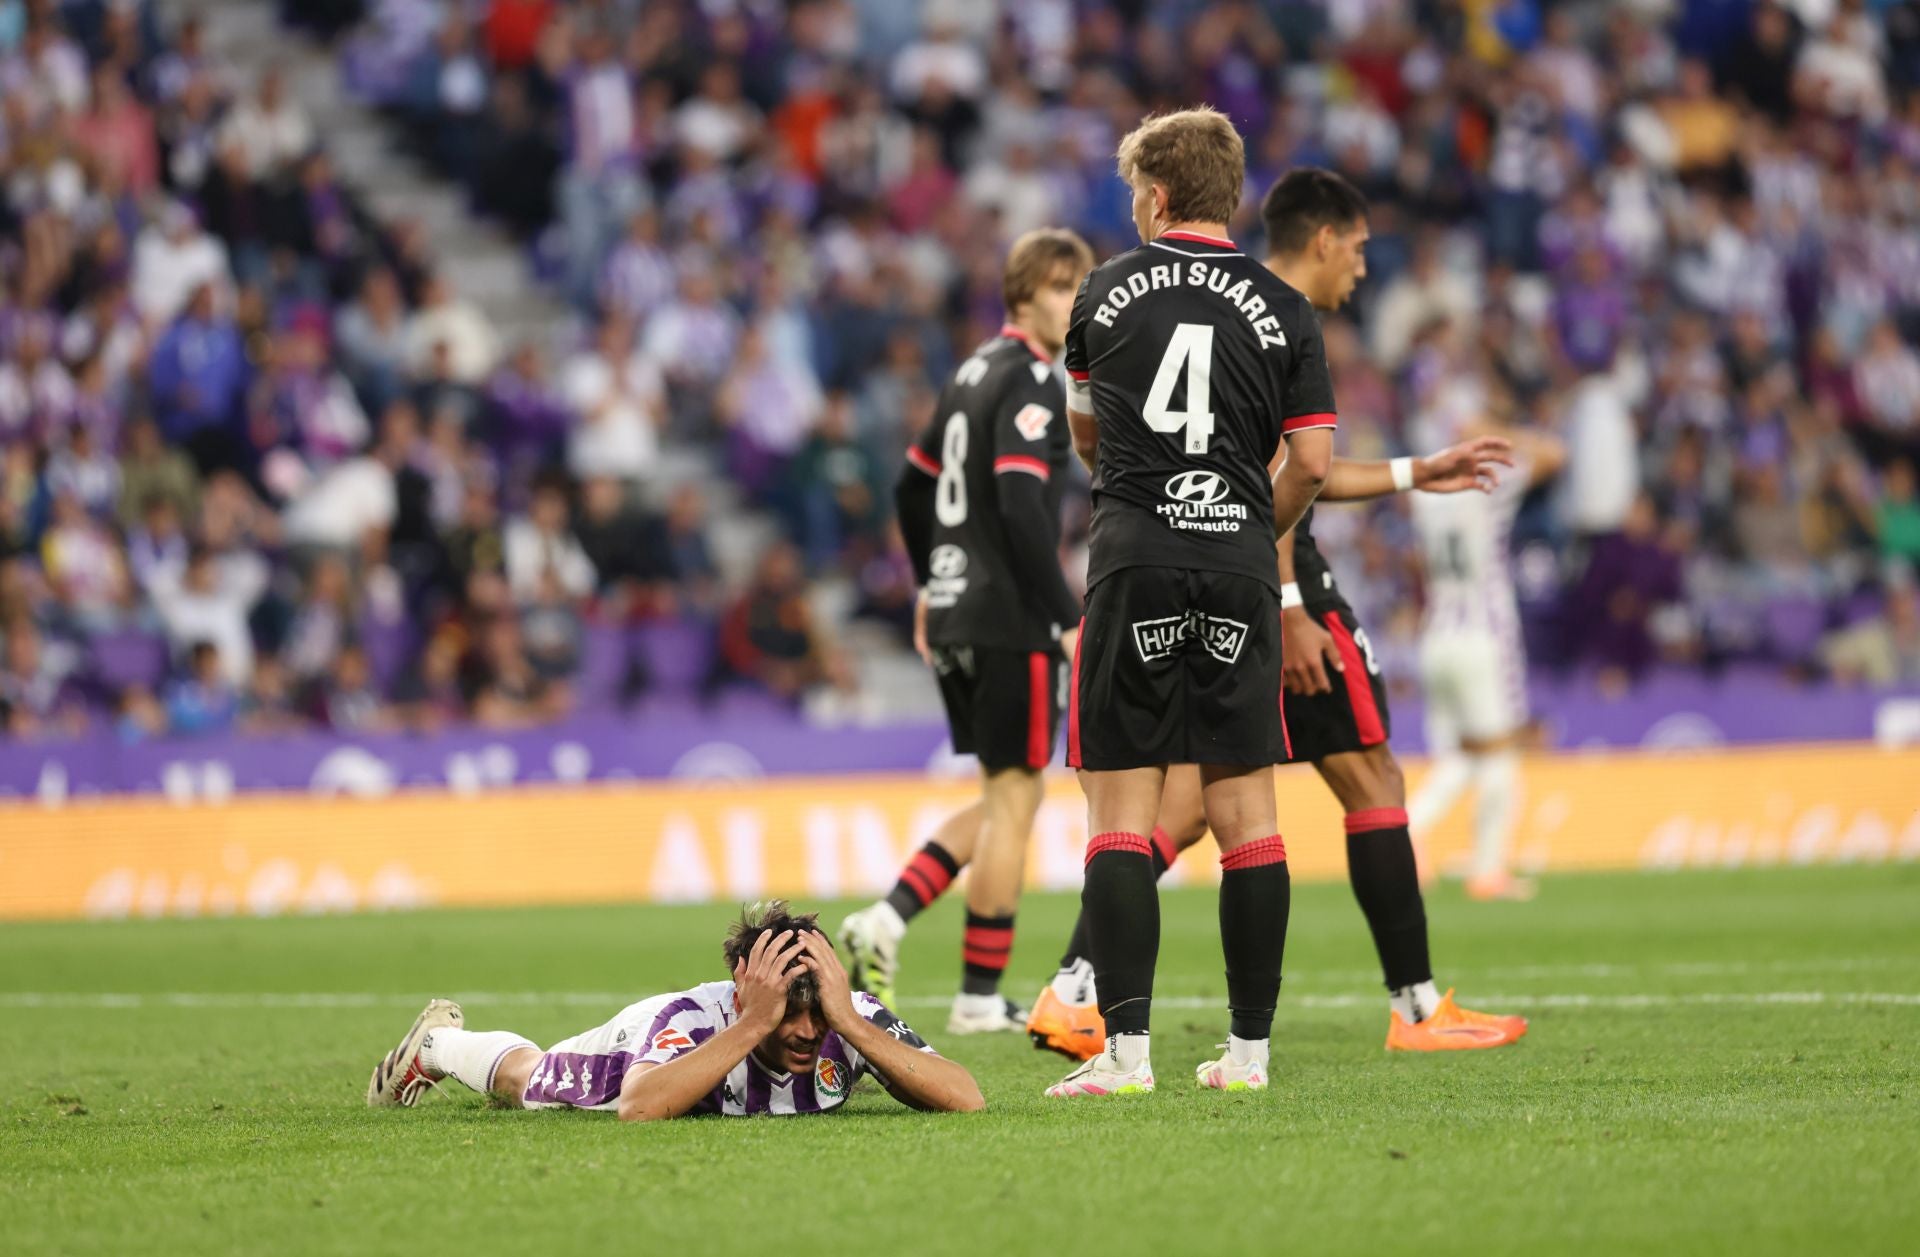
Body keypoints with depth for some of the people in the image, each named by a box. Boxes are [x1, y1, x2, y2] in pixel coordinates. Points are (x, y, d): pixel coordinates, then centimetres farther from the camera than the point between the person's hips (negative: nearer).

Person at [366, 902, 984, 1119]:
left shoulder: (855, 1019, -43)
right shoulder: (692, 1015, -49)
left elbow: (966, 1100, -55)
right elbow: (638, 1108, -67)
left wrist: (847, 1021, -64)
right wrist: (755, 1025, -69)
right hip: (647, 1043, -4)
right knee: (526, 1080, 28)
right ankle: (438, 1043, 57)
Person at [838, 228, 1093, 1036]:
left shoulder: (974, 372, 16)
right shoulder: (1030, 381, -12)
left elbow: (914, 485, 24)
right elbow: (1022, 507, -23)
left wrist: (932, 584, 34)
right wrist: (1070, 618, -22)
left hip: (955, 614, 9)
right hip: (1010, 619, -9)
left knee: (1002, 796, 17)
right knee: (1014, 797, -2)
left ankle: (888, 919, 3)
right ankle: (979, 997, 0)